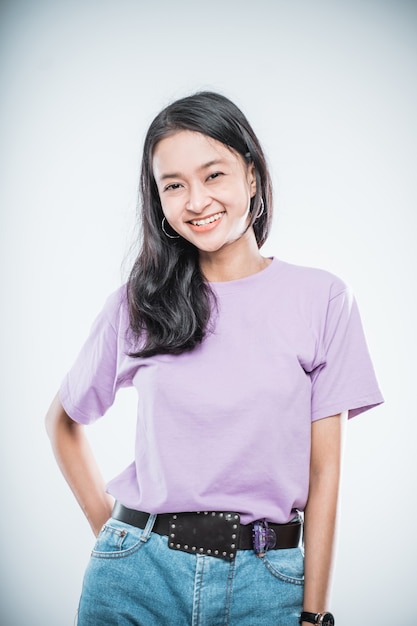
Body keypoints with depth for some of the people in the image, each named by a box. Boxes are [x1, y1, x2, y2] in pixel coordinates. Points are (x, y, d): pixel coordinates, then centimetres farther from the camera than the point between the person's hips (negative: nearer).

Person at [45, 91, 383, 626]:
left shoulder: (322, 298, -2)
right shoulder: (136, 304, 0)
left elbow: (323, 471, -2)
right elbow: (63, 421, 14)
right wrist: (108, 526, 6)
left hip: (265, 581, 0)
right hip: (140, 573, 1)